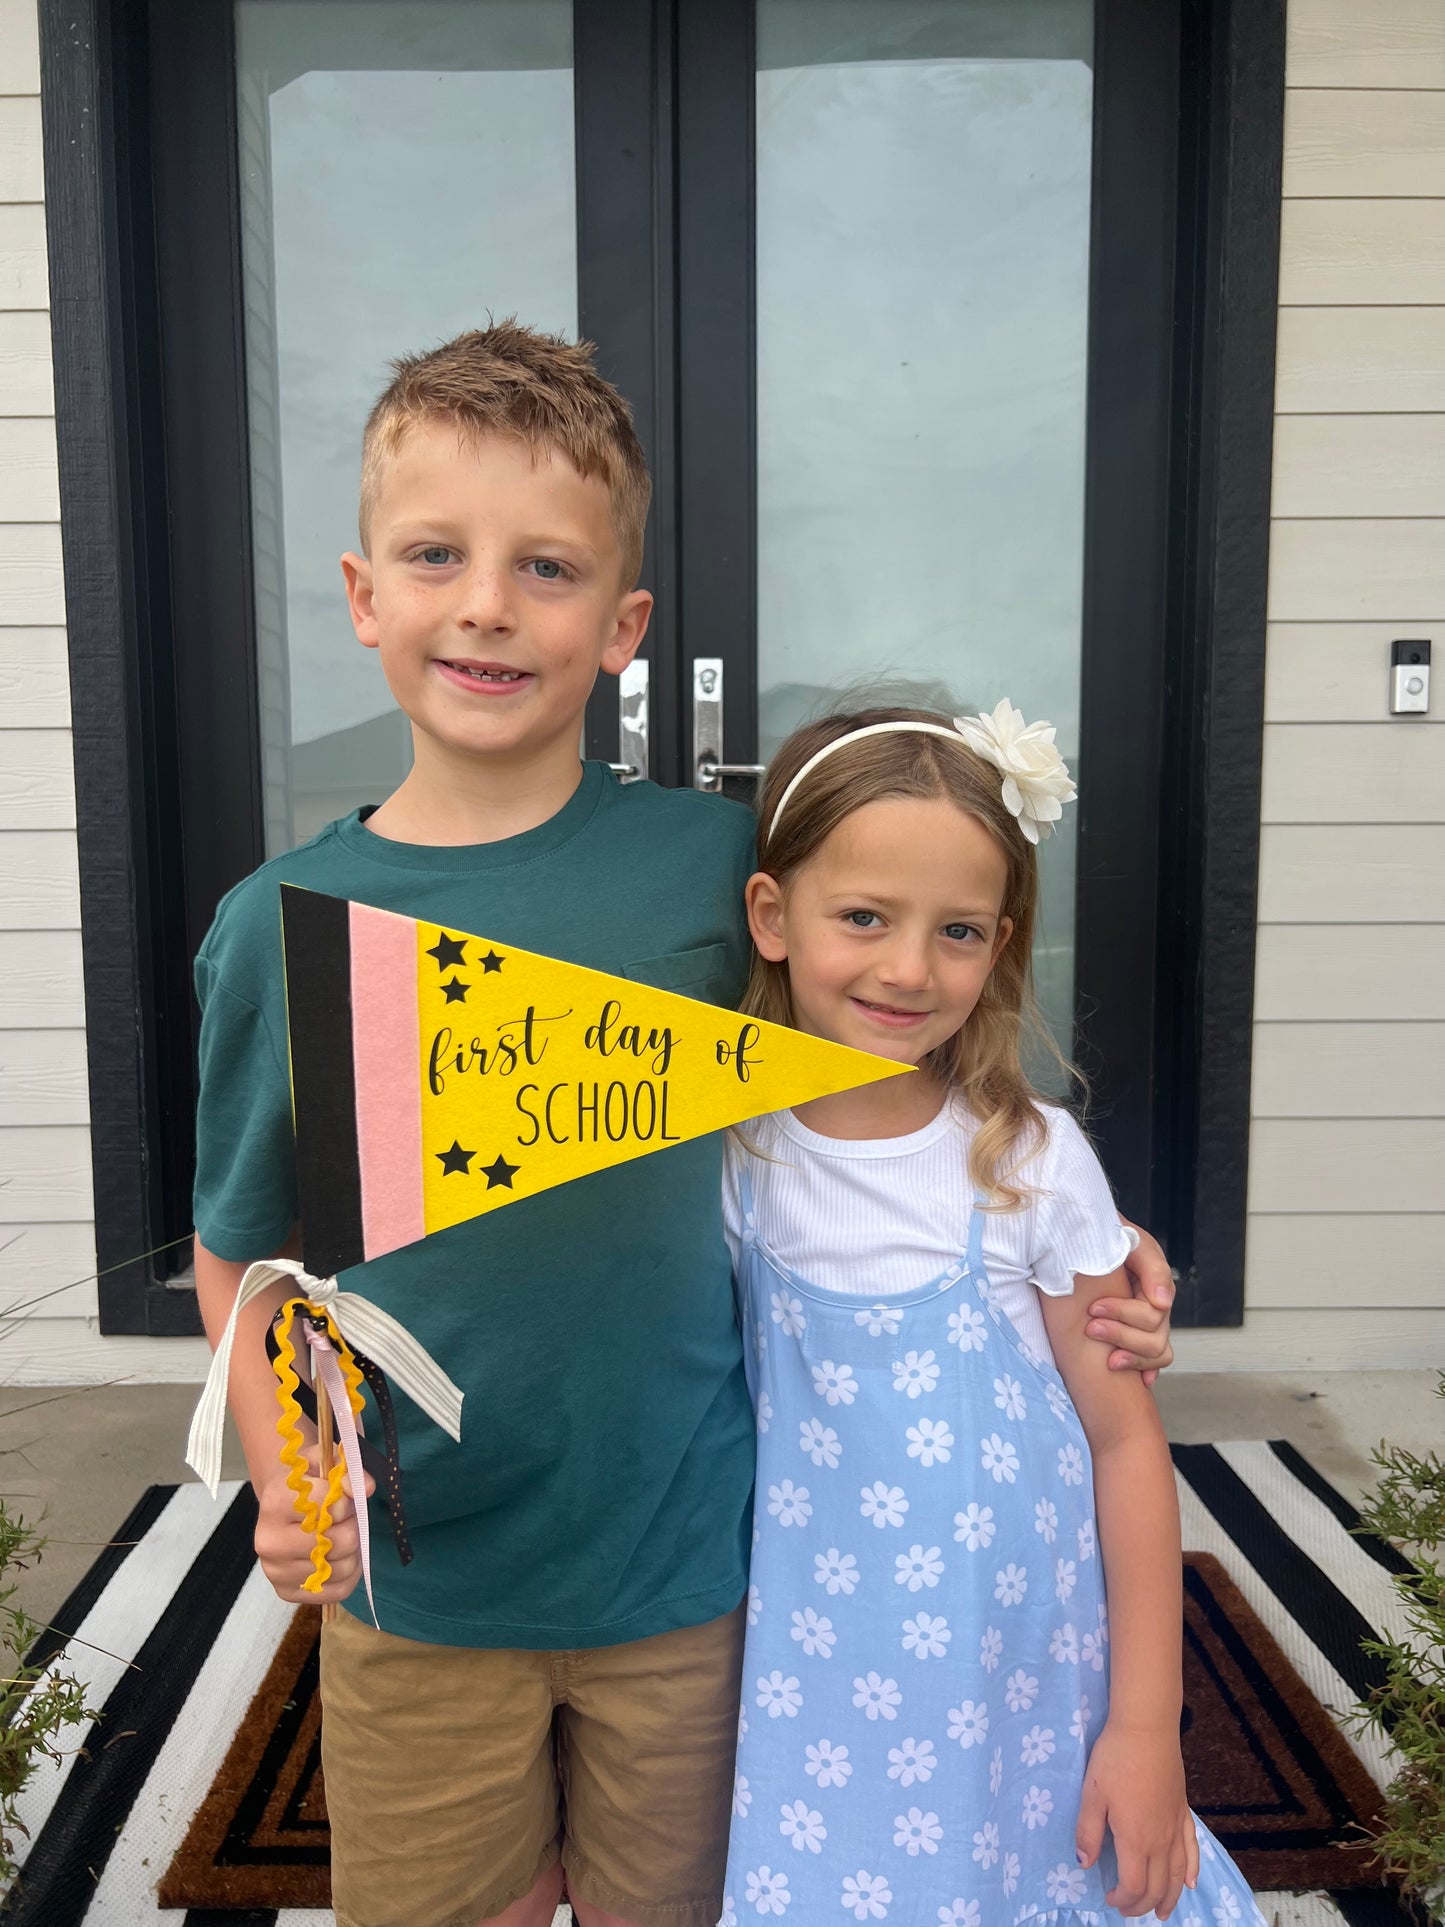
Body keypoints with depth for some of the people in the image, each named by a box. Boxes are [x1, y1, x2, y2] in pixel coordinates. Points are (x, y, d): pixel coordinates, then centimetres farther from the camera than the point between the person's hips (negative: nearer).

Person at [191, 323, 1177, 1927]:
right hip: (416, 1590, 1)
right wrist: (285, 1484, -12)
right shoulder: (281, 922, -9)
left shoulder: (714, 862, -10)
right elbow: (240, 1255, 2)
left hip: (692, 1565, 0)